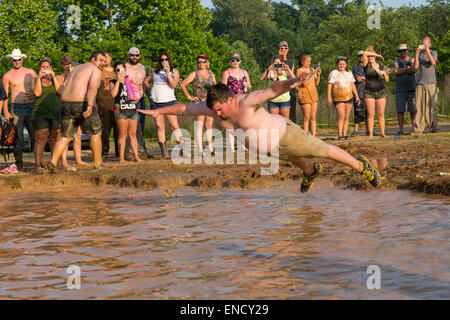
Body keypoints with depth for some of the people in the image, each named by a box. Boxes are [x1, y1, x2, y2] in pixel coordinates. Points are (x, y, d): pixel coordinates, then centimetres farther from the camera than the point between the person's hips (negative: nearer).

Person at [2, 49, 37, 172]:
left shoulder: (30, 72, 10)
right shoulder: (7, 76, 6)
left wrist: (33, 94, -7)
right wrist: (6, 112, -4)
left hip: (31, 106, 1)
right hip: (16, 108, -1)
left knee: (35, 135, -3)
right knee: (18, 137, -3)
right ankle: (18, 163, 2)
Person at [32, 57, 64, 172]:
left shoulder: (56, 79, 12)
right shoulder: (36, 80, 9)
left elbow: (61, 91, -7)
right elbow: (37, 93, -10)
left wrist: (53, 76, -9)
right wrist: (39, 77, -10)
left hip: (56, 114, 2)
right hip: (41, 114, -1)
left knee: (55, 140, 2)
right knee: (40, 140, -8)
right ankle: (38, 165, -8)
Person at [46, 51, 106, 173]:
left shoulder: (76, 69, 25)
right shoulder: (96, 71, -1)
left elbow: (66, 89, 24)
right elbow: (92, 87, -20)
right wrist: (90, 106, -30)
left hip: (65, 104, 7)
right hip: (82, 104, -7)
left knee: (66, 136, 12)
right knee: (96, 133, 12)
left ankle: (53, 162, -6)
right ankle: (98, 164, 16)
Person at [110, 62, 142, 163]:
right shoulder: (113, 82, 5)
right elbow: (113, 94, -13)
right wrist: (118, 80, -10)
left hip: (133, 109, 4)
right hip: (120, 110, -4)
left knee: (133, 134, 5)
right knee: (122, 134, -7)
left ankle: (136, 156, 6)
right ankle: (121, 157, -4)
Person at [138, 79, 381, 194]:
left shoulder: (246, 102, -38)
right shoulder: (212, 107, -19)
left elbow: (273, 90, -53)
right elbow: (185, 108, -6)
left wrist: (292, 82, -71)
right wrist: (158, 111, -7)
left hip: (284, 134, -7)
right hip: (268, 149, 7)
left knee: (324, 150, 8)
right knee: (296, 160, 37)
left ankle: (361, 166, 29)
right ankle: (311, 173, 70)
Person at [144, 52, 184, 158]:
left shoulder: (174, 72, 9)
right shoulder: (155, 72, 17)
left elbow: (174, 85, -7)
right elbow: (146, 81, 30)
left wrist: (168, 73, -13)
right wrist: (151, 89, 15)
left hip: (168, 101, -3)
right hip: (155, 101, 3)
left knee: (174, 126, -10)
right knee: (160, 126, -1)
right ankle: (164, 151, 1)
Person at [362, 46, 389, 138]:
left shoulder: (381, 67, 11)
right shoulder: (367, 65, 3)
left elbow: (387, 80, 11)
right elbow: (365, 53, -12)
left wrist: (384, 73, -10)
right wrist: (378, 55, -3)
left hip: (380, 92, 2)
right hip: (369, 93, -2)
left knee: (381, 114, -1)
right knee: (370, 114, -5)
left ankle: (382, 133, 1)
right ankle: (370, 134, -4)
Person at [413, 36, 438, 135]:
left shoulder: (433, 53, 8)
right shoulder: (419, 54, 13)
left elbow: (433, 62, -11)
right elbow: (416, 67, 0)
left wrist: (427, 50, -15)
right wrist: (417, 53, -8)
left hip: (431, 83, -1)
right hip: (420, 83, 1)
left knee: (432, 105, -5)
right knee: (420, 106, -6)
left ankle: (432, 126, 3)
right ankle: (419, 128, -8)